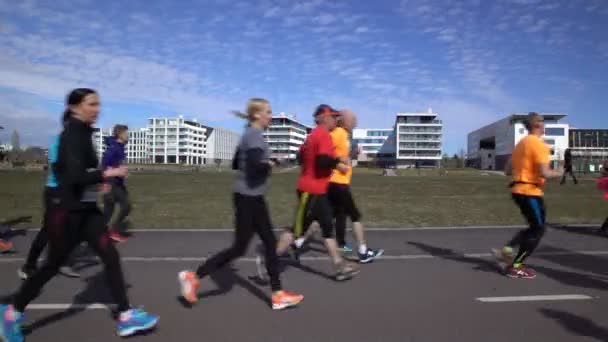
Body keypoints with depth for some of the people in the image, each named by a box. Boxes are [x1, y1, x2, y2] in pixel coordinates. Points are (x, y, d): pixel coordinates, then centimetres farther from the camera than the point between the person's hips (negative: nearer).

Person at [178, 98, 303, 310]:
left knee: (270, 243, 11)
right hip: (248, 198, -10)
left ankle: (278, 295, 19)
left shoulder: (250, 135, 13)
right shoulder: (255, 135, -16)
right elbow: (256, 165, -31)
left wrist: (263, 164, 9)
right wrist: (269, 165, -10)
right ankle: (193, 277, 13)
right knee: (239, 248, 0)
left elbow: (236, 164, 18)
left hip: (253, 198, 10)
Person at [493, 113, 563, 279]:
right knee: (538, 230, 3)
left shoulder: (522, 143, 14)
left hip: (518, 190, 9)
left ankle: (506, 250, 10)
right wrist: (558, 173, -3)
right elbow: (544, 173, -21)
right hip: (530, 192, -9)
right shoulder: (539, 144, -14)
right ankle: (515, 267, 5)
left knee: (535, 227, 19)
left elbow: (510, 169, 17)